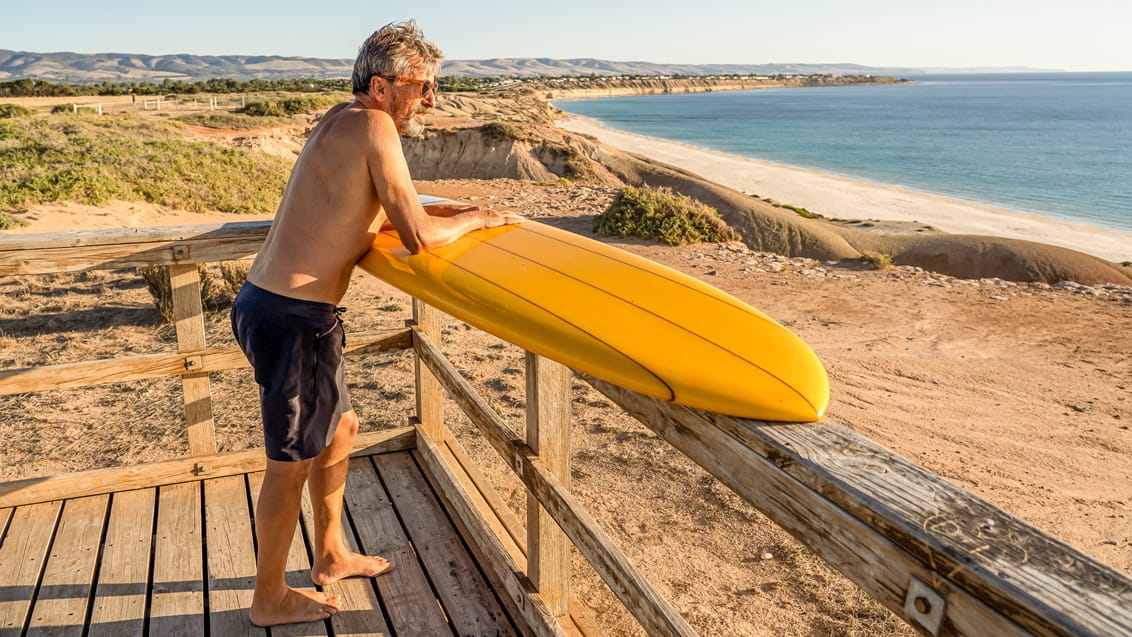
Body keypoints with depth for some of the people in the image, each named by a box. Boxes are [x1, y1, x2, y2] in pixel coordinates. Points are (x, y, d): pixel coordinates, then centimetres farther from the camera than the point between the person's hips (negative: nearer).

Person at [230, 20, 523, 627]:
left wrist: (440, 213, 11)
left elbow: (367, 211, 21)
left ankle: (330, 556, 42)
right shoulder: (375, 125, -15)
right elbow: (418, 235, -19)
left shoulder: (339, 119, 12)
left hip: (262, 301, 9)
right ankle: (270, 599, 28)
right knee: (290, 464, 7)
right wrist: (476, 219, -2)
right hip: (293, 318, -9)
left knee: (339, 428, 24)